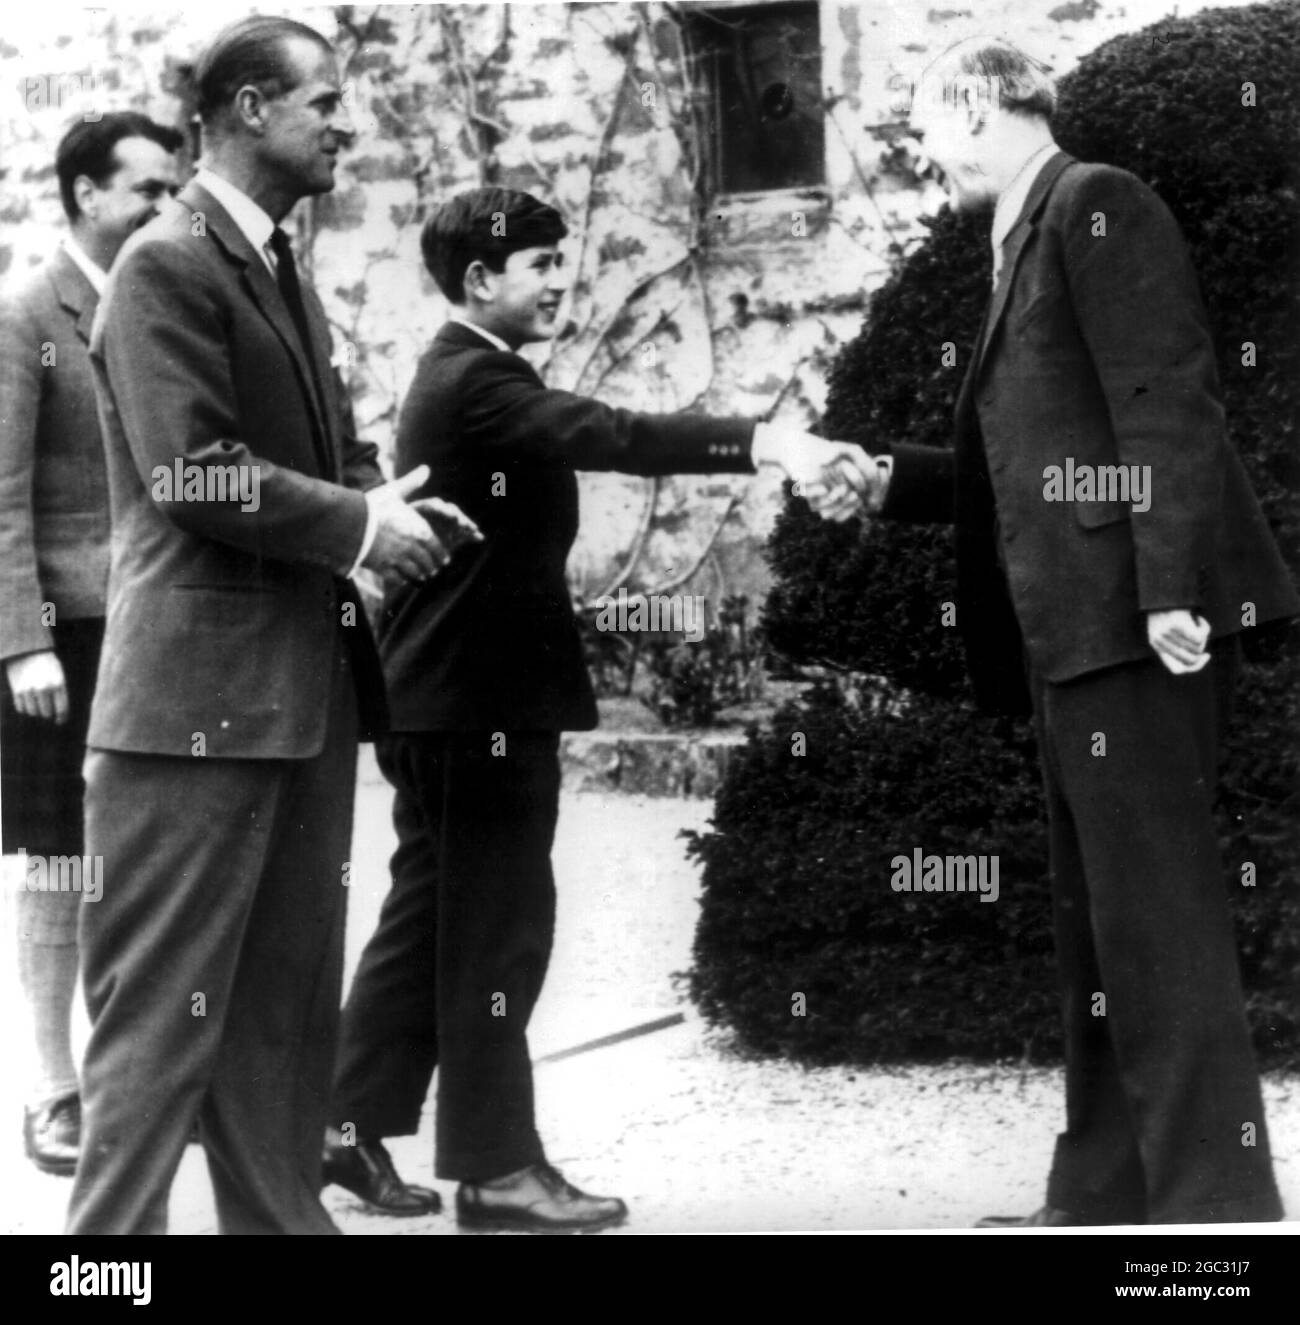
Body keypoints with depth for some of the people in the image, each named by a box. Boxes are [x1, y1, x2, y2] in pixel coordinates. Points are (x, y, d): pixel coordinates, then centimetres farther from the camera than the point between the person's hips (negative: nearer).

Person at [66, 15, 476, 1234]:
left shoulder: (277, 268, 18)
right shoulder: (169, 265, -11)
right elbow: (196, 474, -19)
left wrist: (381, 498, 4)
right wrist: (360, 526, -12)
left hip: (304, 688, 9)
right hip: (203, 689, -9)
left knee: (288, 997, 13)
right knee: (164, 1005, -6)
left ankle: (277, 1214, 21)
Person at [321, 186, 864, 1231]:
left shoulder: (470, 378, 17)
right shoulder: (475, 383, -18)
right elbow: (607, 436, -33)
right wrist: (764, 441, -42)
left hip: (451, 699, 11)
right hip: (480, 701, -11)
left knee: (436, 913, 15)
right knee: (498, 925, -6)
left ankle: (352, 1125, 20)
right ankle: (498, 1167, -2)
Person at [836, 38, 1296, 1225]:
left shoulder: (1096, 204, -6)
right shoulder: (1029, 239, 22)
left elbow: (1169, 402, -16)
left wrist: (1169, 586, -23)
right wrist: (893, 480, 19)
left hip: (1133, 620, -10)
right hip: (1073, 633, 10)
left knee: (1159, 915, -10)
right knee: (1099, 920, 12)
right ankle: (1106, 1195, 18)